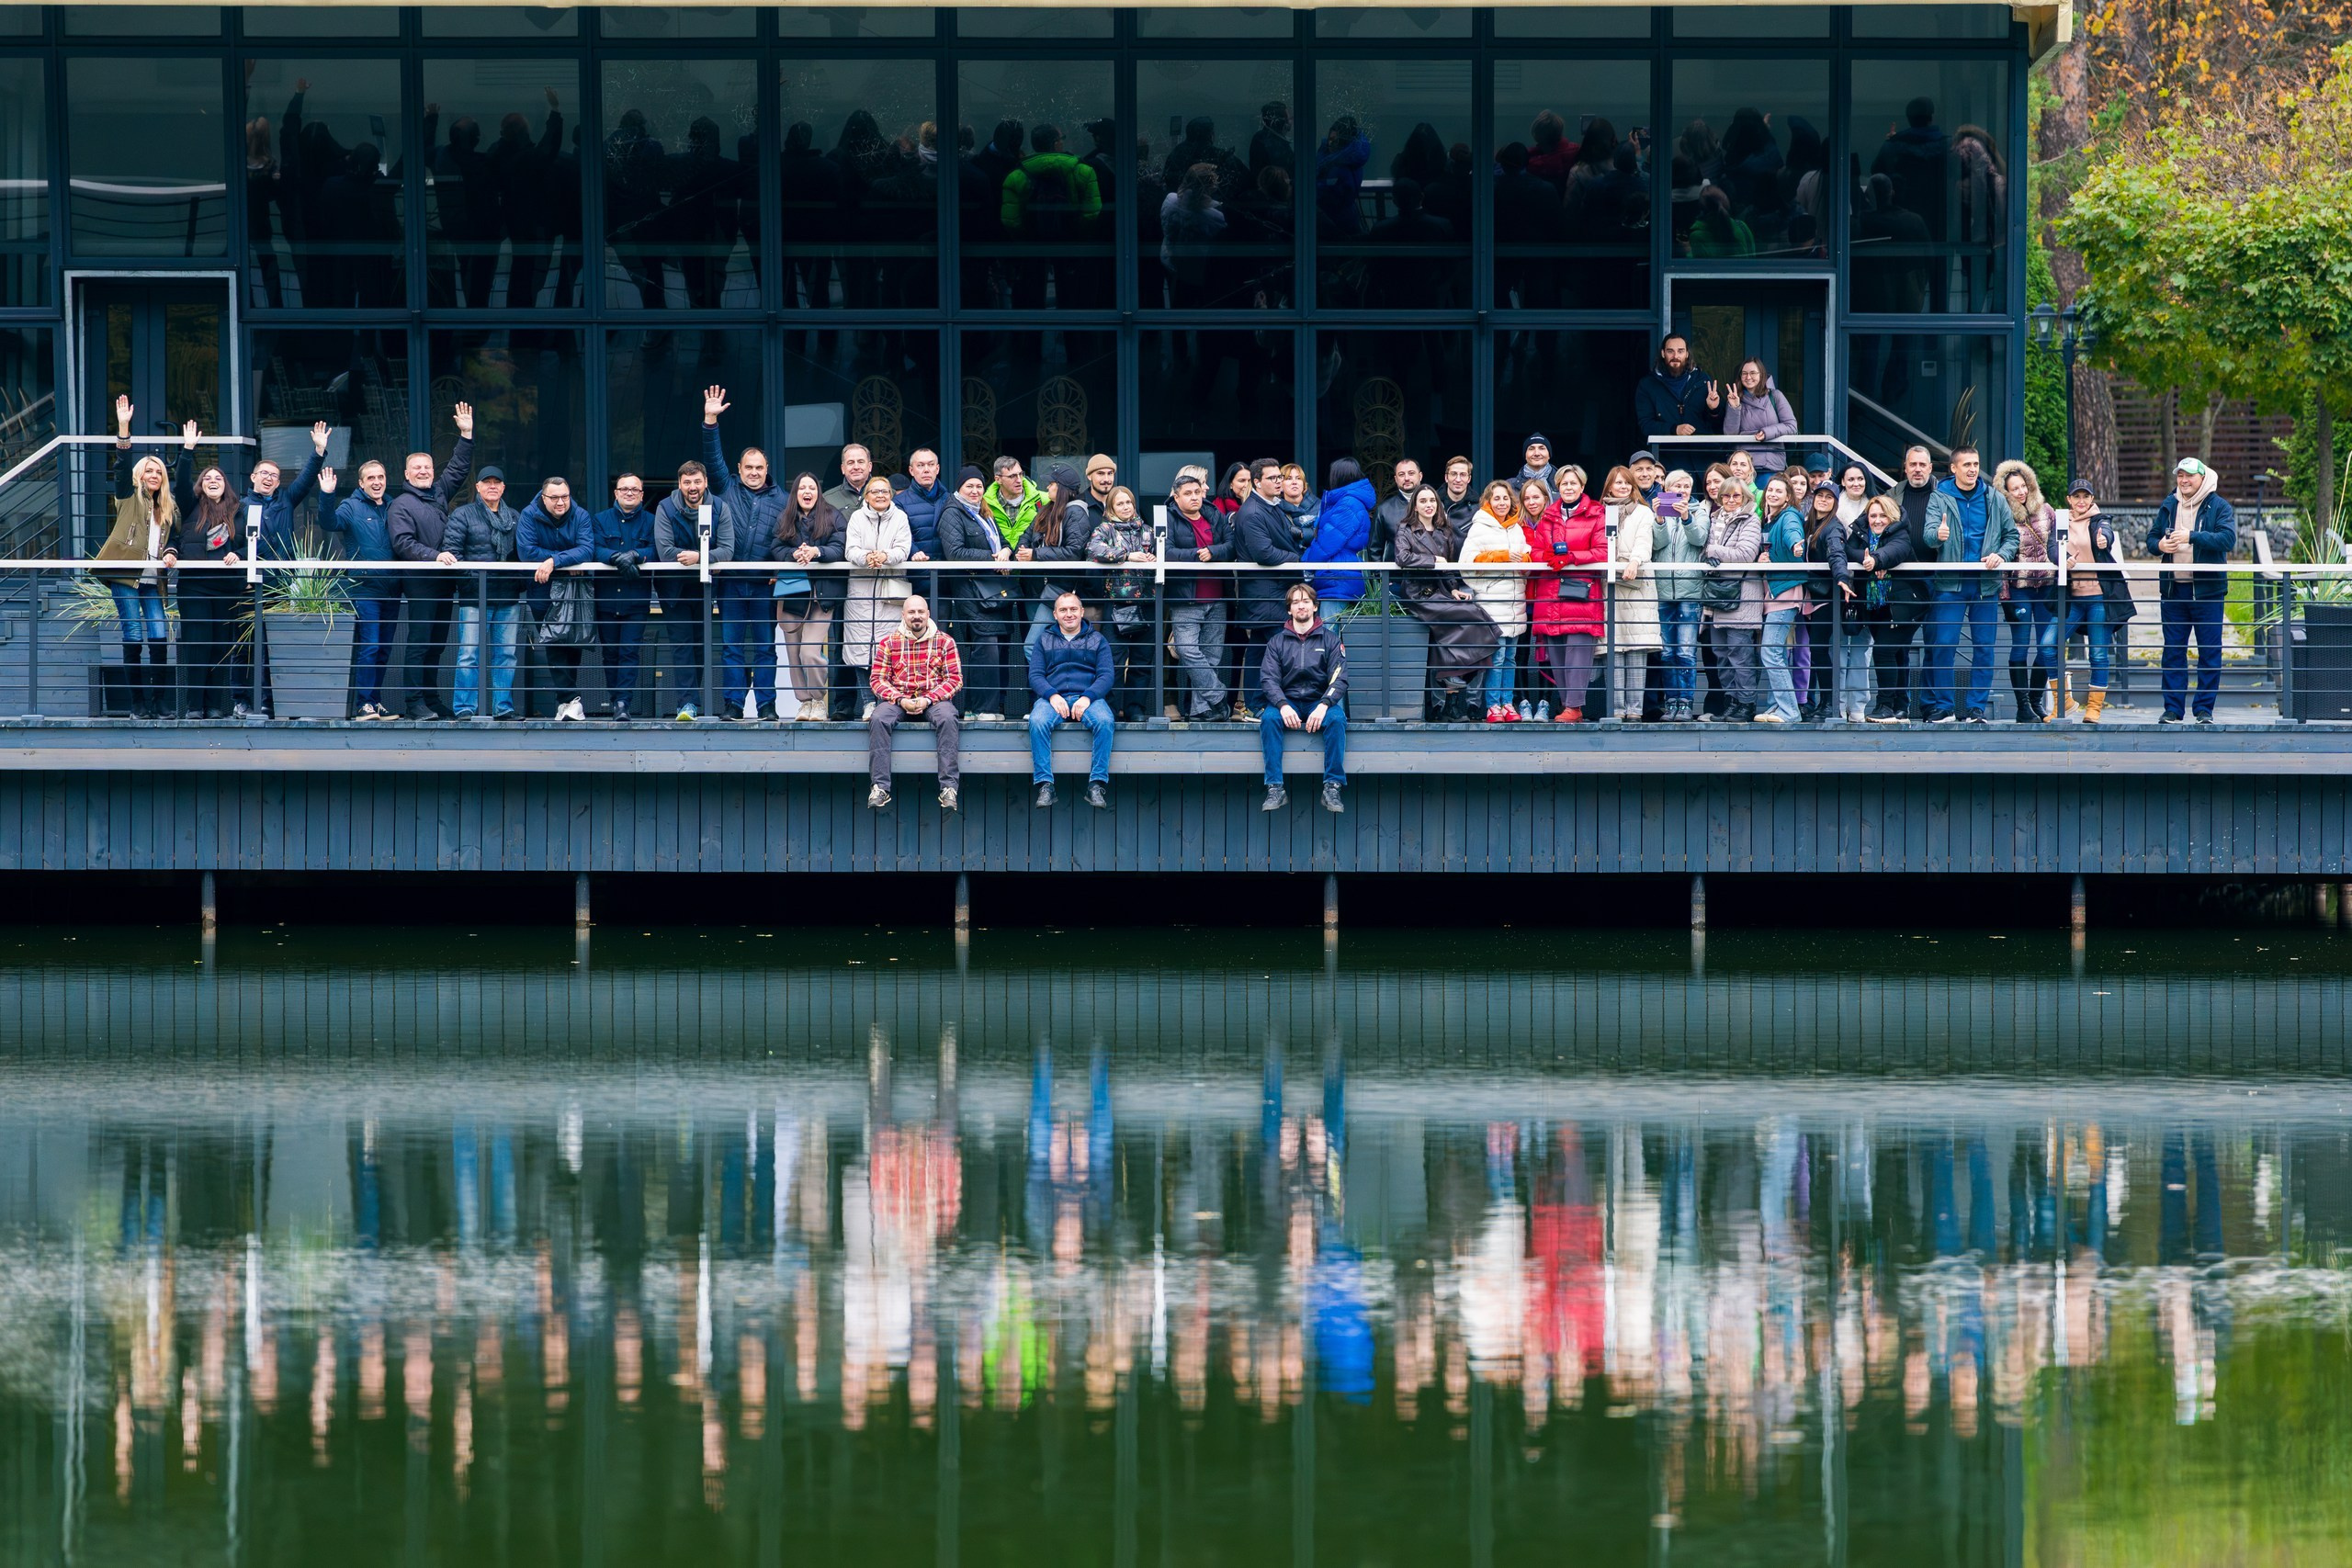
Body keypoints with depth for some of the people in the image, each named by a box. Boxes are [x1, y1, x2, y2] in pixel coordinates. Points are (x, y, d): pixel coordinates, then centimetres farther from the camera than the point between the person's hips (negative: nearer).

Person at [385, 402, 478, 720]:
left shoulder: (439, 494, 16)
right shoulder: (400, 506, -4)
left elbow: (459, 468, 25)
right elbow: (404, 544, -15)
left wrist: (466, 435, 17)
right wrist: (434, 555, -25)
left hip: (445, 582, 7)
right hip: (420, 583, -7)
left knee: (437, 644, 11)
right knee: (419, 643, -8)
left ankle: (433, 699, 17)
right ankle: (416, 702, -8)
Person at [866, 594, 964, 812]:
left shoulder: (944, 642, 7)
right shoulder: (888, 643, 8)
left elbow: (955, 679, 2)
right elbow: (877, 679, 4)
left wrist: (928, 699, -13)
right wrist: (901, 700, -13)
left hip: (934, 699, -1)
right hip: (898, 700, 1)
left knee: (947, 718, -35)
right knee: (878, 719, -31)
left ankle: (949, 787, -38)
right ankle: (880, 787, -34)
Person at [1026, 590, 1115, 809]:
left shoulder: (1097, 640, 18)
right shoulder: (1044, 641, 20)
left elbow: (1105, 676, 6)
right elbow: (1035, 675, 9)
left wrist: (1088, 697, -13)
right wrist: (1052, 696, -12)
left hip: (1088, 698, 0)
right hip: (1052, 698, 0)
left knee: (1104, 721, -35)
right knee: (1038, 721, -34)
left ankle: (1097, 785, -34)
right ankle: (1045, 786, -36)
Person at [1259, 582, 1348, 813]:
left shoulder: (1330, 639, 8)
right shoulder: (1277, 642, 10)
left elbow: (1339, 679, -2)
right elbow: (1268, 679, -1)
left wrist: (1323, 706, -22)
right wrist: (1283, 706, -22)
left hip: (1320, 702, -1)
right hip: (1287, 701, 1)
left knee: (1337, 718, -33)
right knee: (1269, 718, -32)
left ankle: (1332, 787, -33)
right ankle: (1275, 789, -35)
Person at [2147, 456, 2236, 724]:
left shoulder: (2218, 507, -3)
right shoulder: (2169, 506, 11)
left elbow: (2228, 539, -16)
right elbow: (2151, 537, 14)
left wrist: (2192, 536, -26)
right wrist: (2159, 545, -10)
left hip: (2207, 589, -4)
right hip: (2173, 589, 4)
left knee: (2209, 652, 0)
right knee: (2173, 651, 6)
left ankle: (2204, 709, 7)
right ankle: (2173, 707, 11)